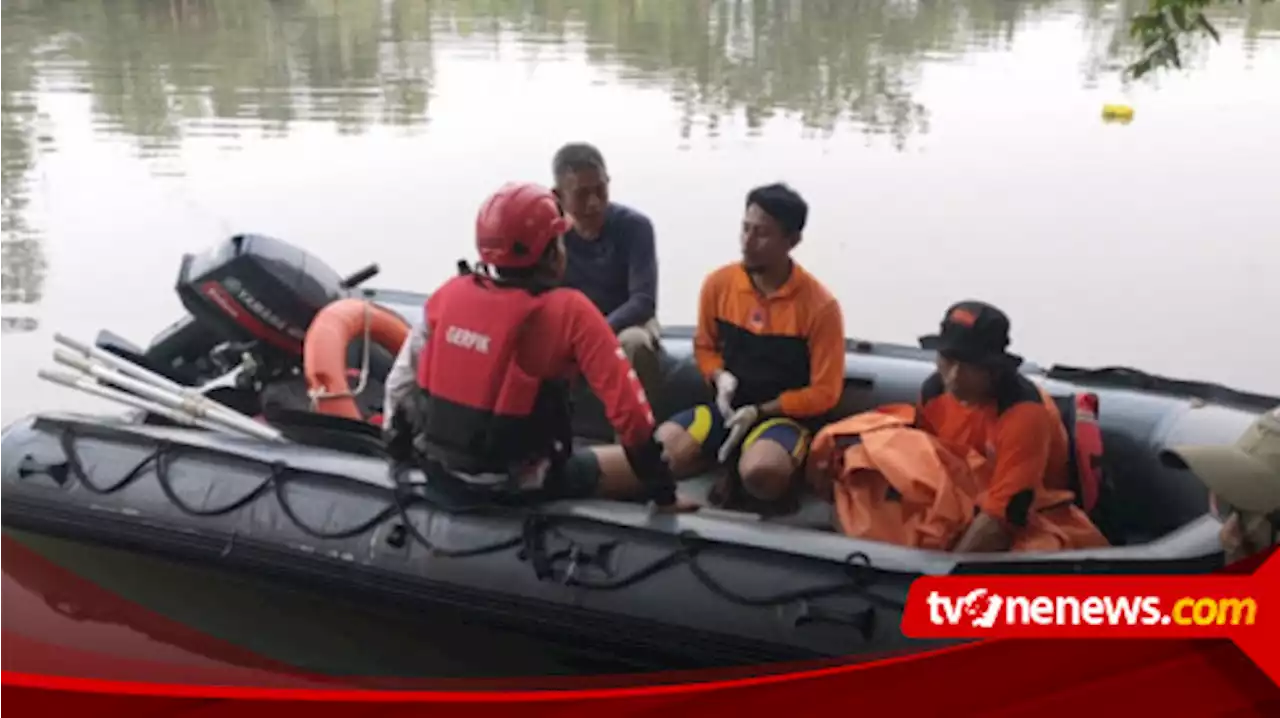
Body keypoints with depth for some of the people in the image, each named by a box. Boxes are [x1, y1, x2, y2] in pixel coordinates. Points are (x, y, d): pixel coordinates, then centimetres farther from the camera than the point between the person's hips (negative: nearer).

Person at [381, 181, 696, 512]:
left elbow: (403, 379, 5)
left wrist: (399, 442, 22)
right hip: (516, 484, -5)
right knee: (641, 470, 10)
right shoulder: (569, 311, -17)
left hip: (437, 464, 5)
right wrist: (662, 488, -7)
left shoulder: (450, 293, -4)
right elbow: (626, 402, -16)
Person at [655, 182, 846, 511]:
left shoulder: (820, 305, -14)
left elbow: (823, 393, -9)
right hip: (729, 406, 4)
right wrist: (721, 378, -8)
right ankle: (737, 458, 5)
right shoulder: (718, 283, -3)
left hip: (786, 414, -4)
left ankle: (744, 461, 1)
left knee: (760, 471, -37)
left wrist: (758, 412, -16)